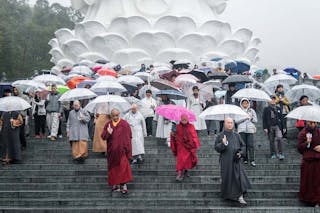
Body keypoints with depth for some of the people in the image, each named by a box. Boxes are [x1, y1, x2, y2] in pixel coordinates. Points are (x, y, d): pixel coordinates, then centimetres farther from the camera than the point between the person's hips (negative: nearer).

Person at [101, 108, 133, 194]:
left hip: (122, 150, -4)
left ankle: (123, 184, -5)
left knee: (123, 167, -8)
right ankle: (116, 184, 19)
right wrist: (108, 133, -18)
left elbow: (128, 137, -5)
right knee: (114, 168, 9)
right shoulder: (108, 125, 6)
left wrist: (128, 150, -11)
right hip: (112, 151, 4)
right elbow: (103, 136, 4)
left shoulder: (124, 124, -4)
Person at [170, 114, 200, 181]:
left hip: (189, 146, 2)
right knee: (180, 159, -10)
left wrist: (196, 145, -3)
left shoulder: (191, 127, -1)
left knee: (188, 159, 12)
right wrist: (173, 135, -21)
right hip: (181, 146, -2)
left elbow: (194, 136, 0)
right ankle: (179, 174, -11)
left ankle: (185, 171, 35)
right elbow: (175, 136, 2)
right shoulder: (177, 127, -3)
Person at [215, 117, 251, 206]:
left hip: (236, 160, 2)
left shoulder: (237, 135, 8)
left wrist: (240, 153, -4)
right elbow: (216, 148, -4)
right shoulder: (220, 136, 0)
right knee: (227, 178, 5)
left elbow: (242, 146, 14)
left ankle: (240, 197, -8)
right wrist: (223, 144, -23)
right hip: (226, 161, -2)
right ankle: (227, 194, 26)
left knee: (239, 177, -8)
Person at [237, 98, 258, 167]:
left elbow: (256, 120, 13)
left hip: (250, 130, 0)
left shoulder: (252, 110, 12)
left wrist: (251, 118, -6)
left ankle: (252, 160, -8)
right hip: (242, 130, 0)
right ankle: (245, 159, 14)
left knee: (251, 145, -8)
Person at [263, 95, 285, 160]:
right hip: (270, 127, 0)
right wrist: (265, 128, -5)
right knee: (271, 141, 5)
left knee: (279, 138, -17)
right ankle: (273, 154, 16)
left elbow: (281, 118, 15)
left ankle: (281, 153, -14)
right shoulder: (266, 109, 6)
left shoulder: (278, 108, 13)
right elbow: (264, 119, 3)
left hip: (277, 126, 1)